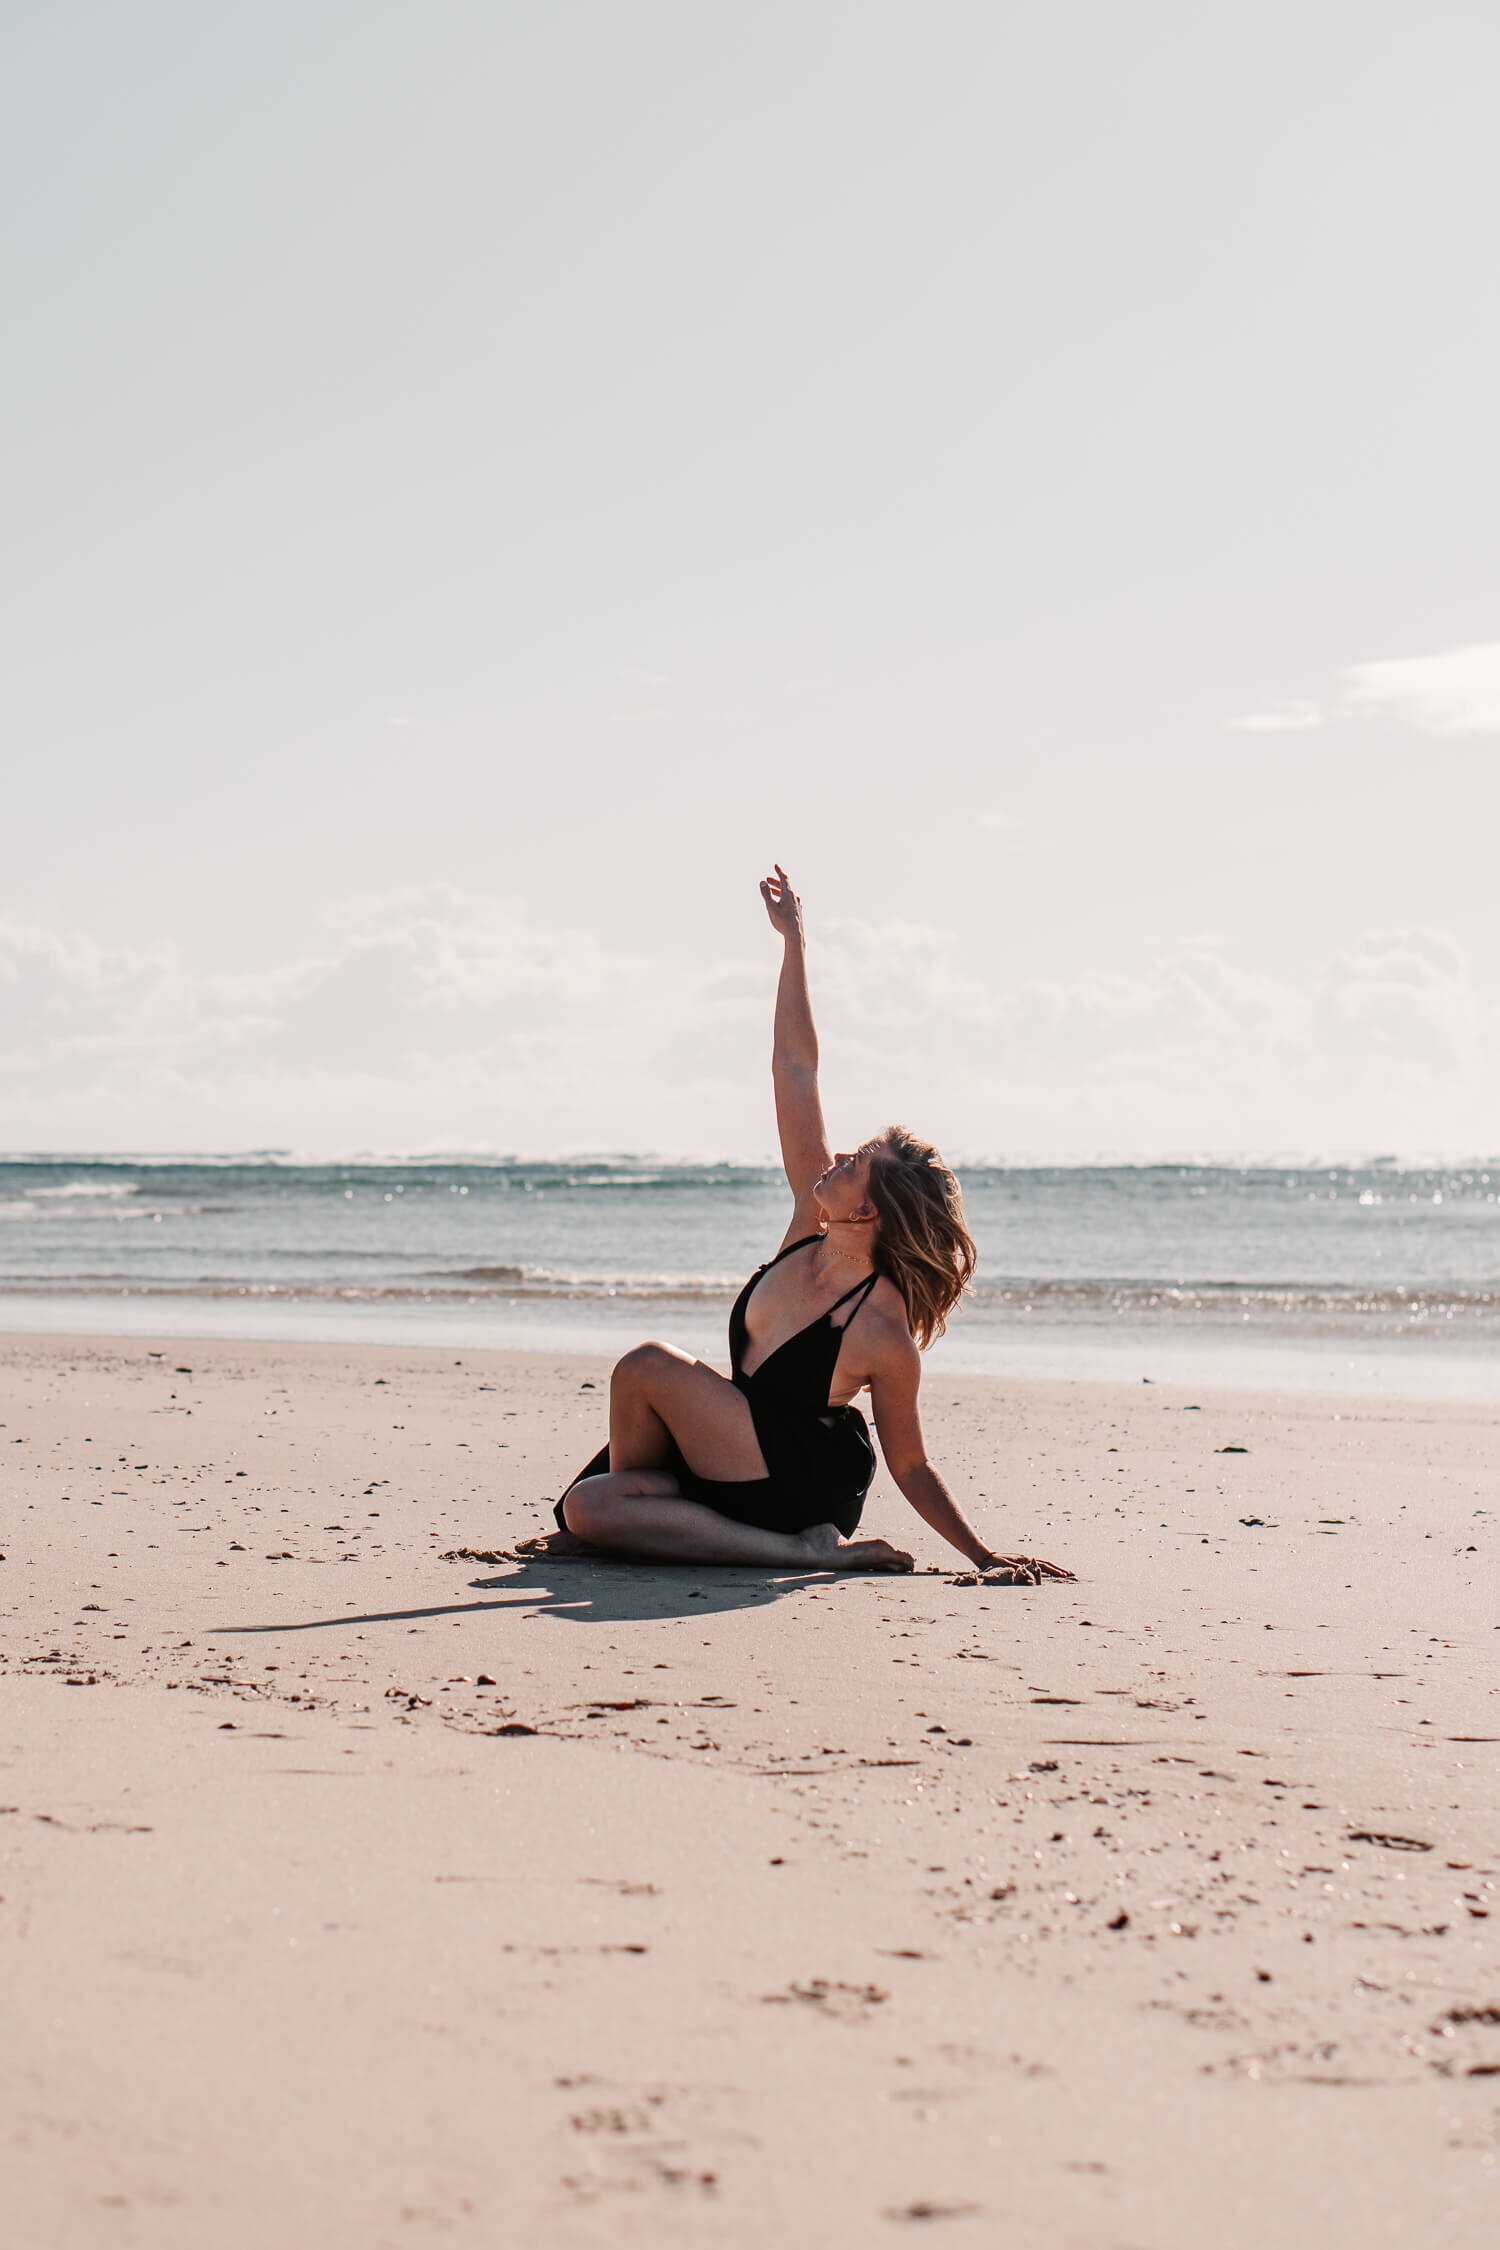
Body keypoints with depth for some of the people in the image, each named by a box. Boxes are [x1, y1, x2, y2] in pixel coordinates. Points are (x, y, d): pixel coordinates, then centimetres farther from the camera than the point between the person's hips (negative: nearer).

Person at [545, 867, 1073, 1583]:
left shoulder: (885, 1336, -23)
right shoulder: (811, 1221, -5)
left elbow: (910, 1466, -11)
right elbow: (794, 1068, -3)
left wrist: (985, 1556, -15)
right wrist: (794, 939, -3)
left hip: (805, 1489, -6)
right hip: (746, 1464, 7)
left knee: (648, 1364, -19)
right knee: (586, 1505, -11)